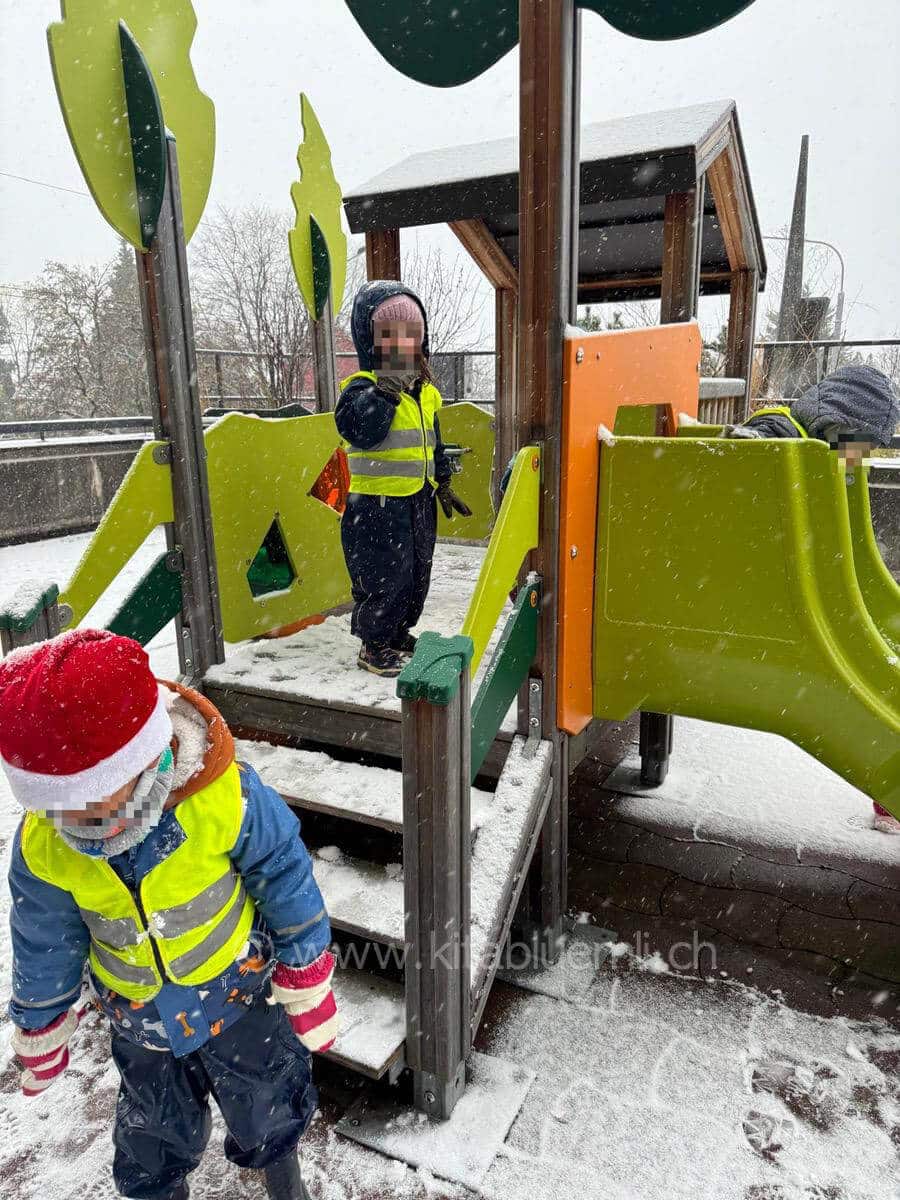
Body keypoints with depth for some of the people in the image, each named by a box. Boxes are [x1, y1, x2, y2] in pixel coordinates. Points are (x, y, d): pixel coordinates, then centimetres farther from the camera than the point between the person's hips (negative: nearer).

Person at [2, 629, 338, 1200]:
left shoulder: (225, 797, -35)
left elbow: (287, 882, -19)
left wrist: (309, 992, -8)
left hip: (239, 991, -1)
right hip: (140, 1019, 2)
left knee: (269, 1107, 24)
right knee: (157, 1131, 27)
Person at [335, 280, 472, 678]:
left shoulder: (425, 392, 10)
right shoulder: (362, 388, -14)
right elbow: (360, 432, -33)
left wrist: (443, 485, 21)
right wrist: (386, 391, -41)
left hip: (419, 500, 8)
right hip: (378, 503, -8)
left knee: (417, 575, 17)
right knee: (386, 579, -2)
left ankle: (399, 633, 36)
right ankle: (373, 646, 17)